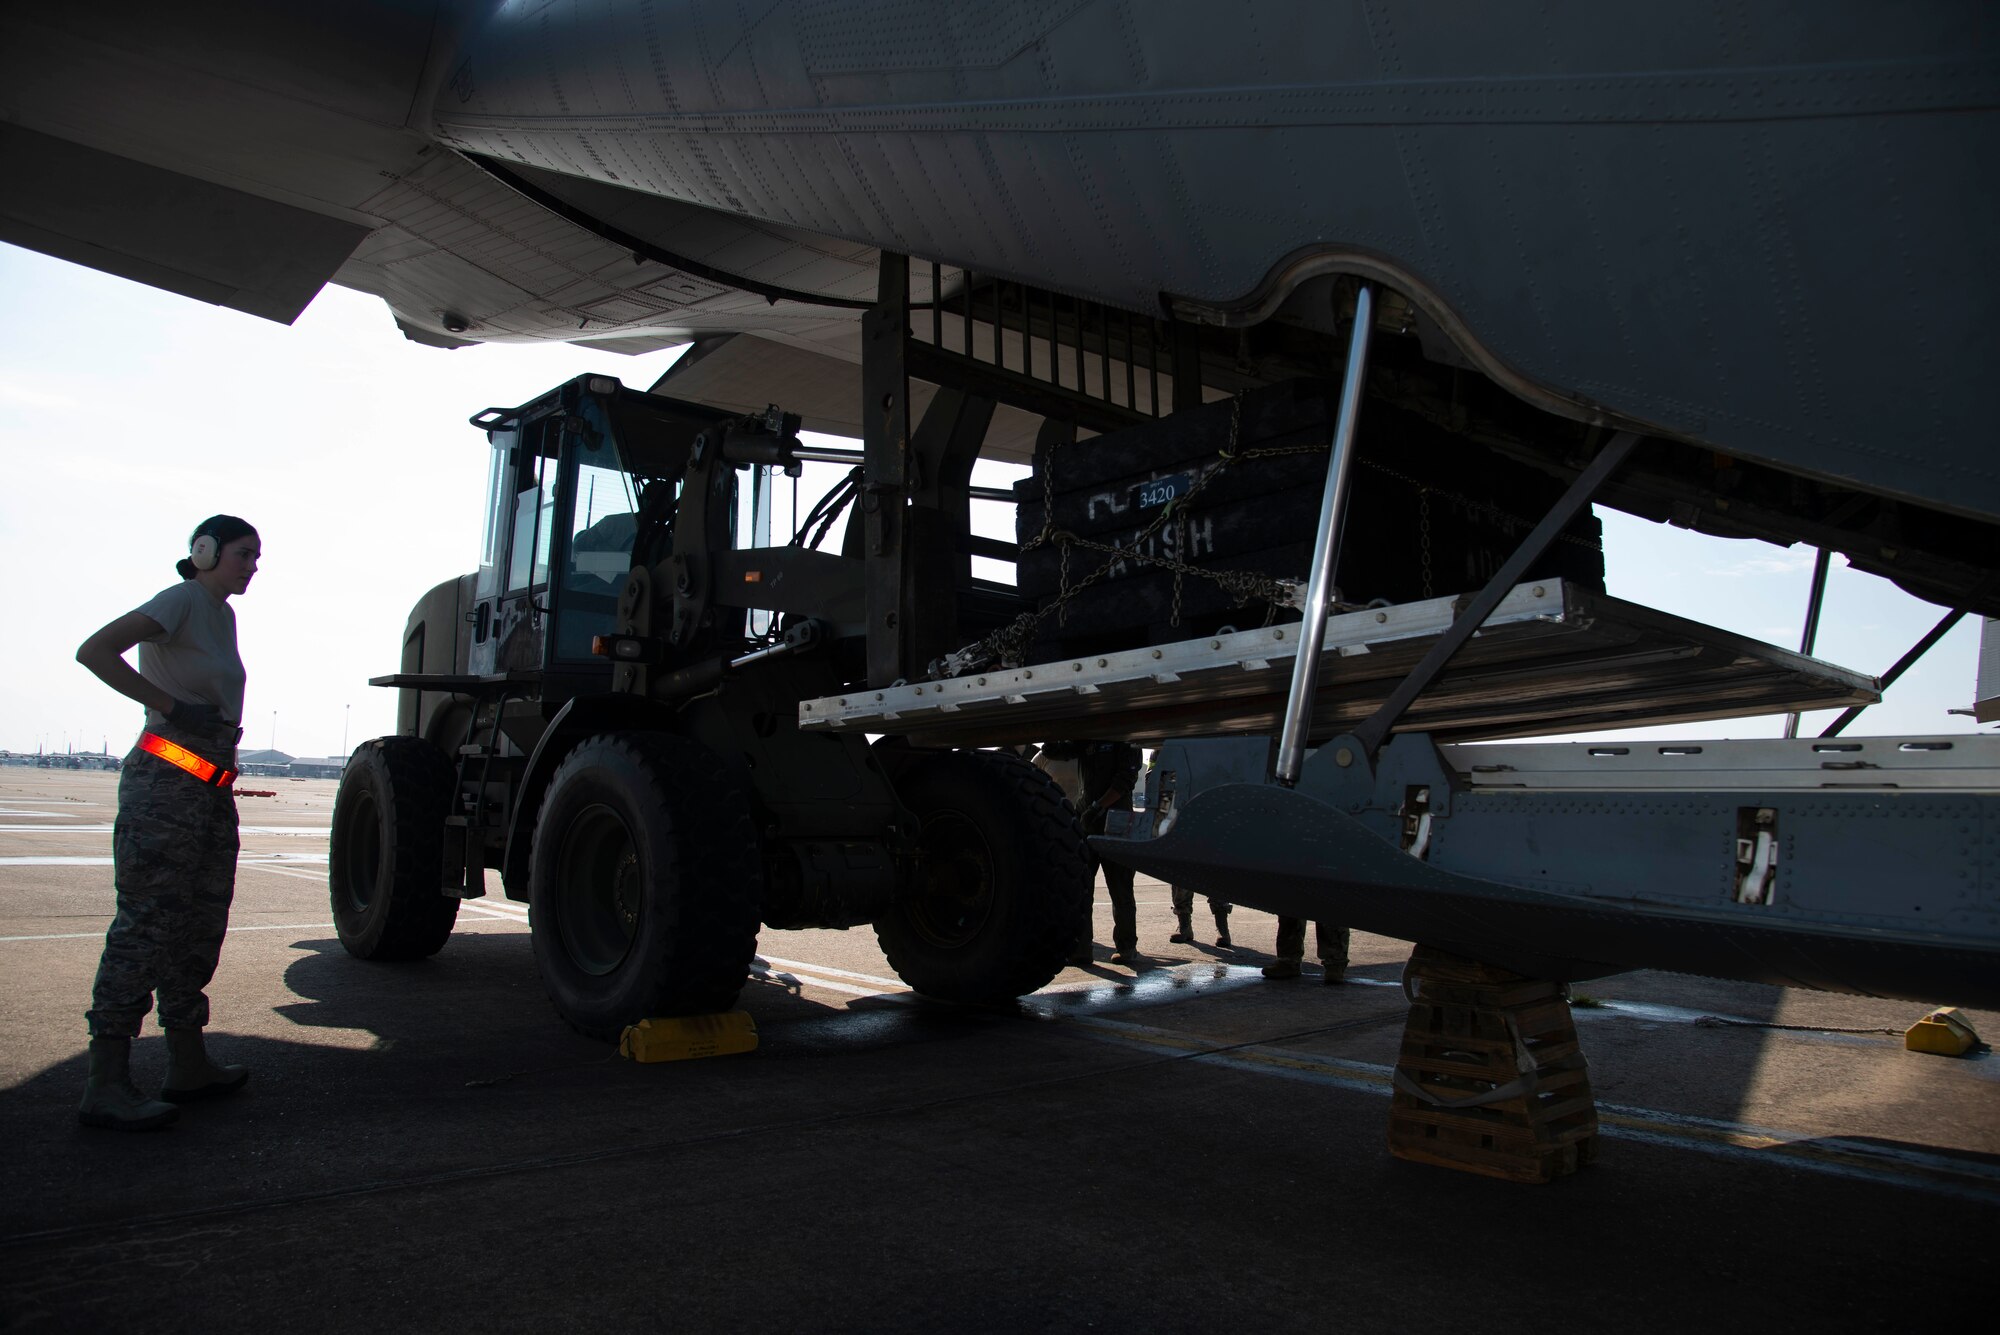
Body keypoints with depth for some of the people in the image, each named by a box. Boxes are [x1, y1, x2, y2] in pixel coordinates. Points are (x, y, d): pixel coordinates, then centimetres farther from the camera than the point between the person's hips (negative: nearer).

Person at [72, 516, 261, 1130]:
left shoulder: (222, 614, 18)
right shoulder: (181, 601, -7)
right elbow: (95, 651, -18)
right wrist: (170, 706, -20)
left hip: (211, 790, 9)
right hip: (165, 784, -9)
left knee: (199, 924, 11)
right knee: (145, 924, -9)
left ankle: (188, 1064, 19)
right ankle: (106, 1084, -5)